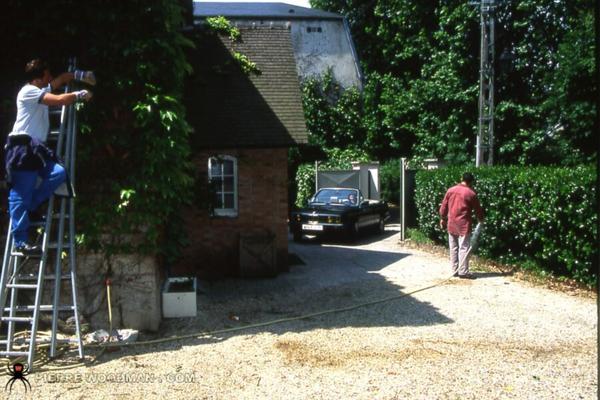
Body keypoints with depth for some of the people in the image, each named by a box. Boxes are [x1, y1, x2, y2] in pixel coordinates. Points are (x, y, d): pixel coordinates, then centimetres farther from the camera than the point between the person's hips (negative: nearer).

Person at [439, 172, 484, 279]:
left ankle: (455, 270, 14)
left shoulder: (450, 190, 6)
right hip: (463, 224, -5)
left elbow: (443, 206, 10)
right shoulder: (471, 193, -6)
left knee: (453, 248, 10)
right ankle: (463, 272, -5)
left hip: (451, 224, 5)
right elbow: (478, 209, 4)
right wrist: (481, 219, 21)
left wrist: (443, 218, 21)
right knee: (464, 248, -3)